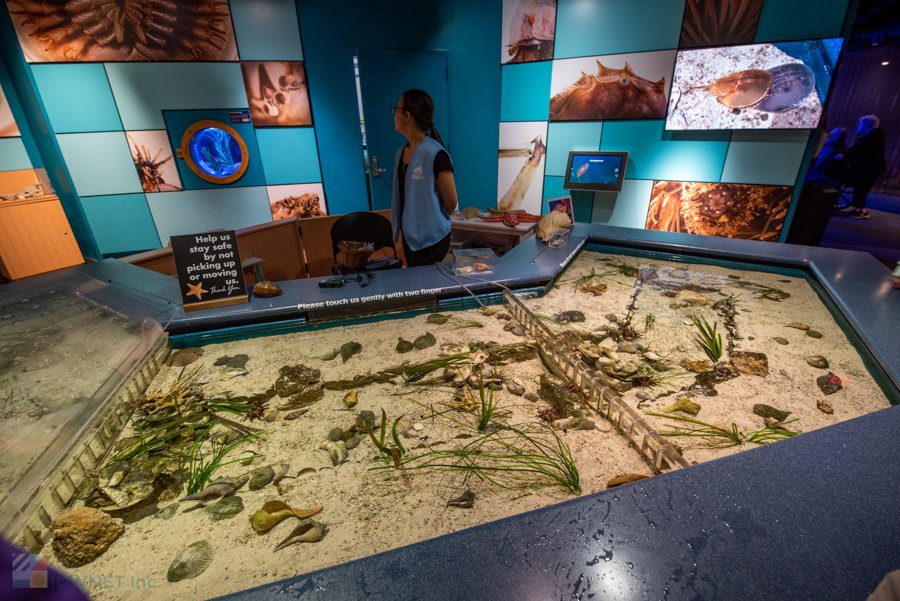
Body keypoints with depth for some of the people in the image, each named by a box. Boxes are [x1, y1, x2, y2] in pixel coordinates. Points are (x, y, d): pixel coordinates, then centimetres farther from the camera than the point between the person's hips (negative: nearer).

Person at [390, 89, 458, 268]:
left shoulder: (435, 155, -17)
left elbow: (451, 202, -9)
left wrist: (432, 223, 6)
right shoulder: (402, 152, 5)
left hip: (431, 239, -7)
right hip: (408, 236, 7)